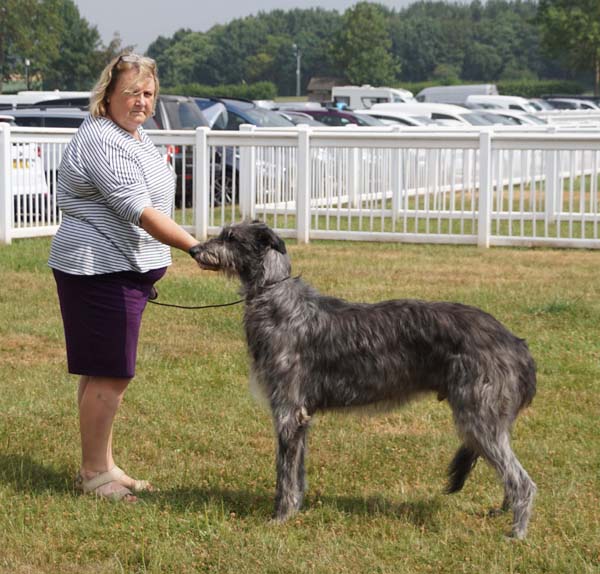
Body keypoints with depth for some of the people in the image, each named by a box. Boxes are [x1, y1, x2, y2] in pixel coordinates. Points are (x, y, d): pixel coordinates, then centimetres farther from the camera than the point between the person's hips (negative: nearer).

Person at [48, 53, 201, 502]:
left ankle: (103, 466, 21)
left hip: (125, 270, 10)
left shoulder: (132, 133, 14)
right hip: (100, 270, -10)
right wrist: (198, 248, -31)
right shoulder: (101, 141, -19)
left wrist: (147, 271, 29)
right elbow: (139, 210, -26)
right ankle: (93, 473, 0)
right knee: (109, 374, -8)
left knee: (109, 372, 14)